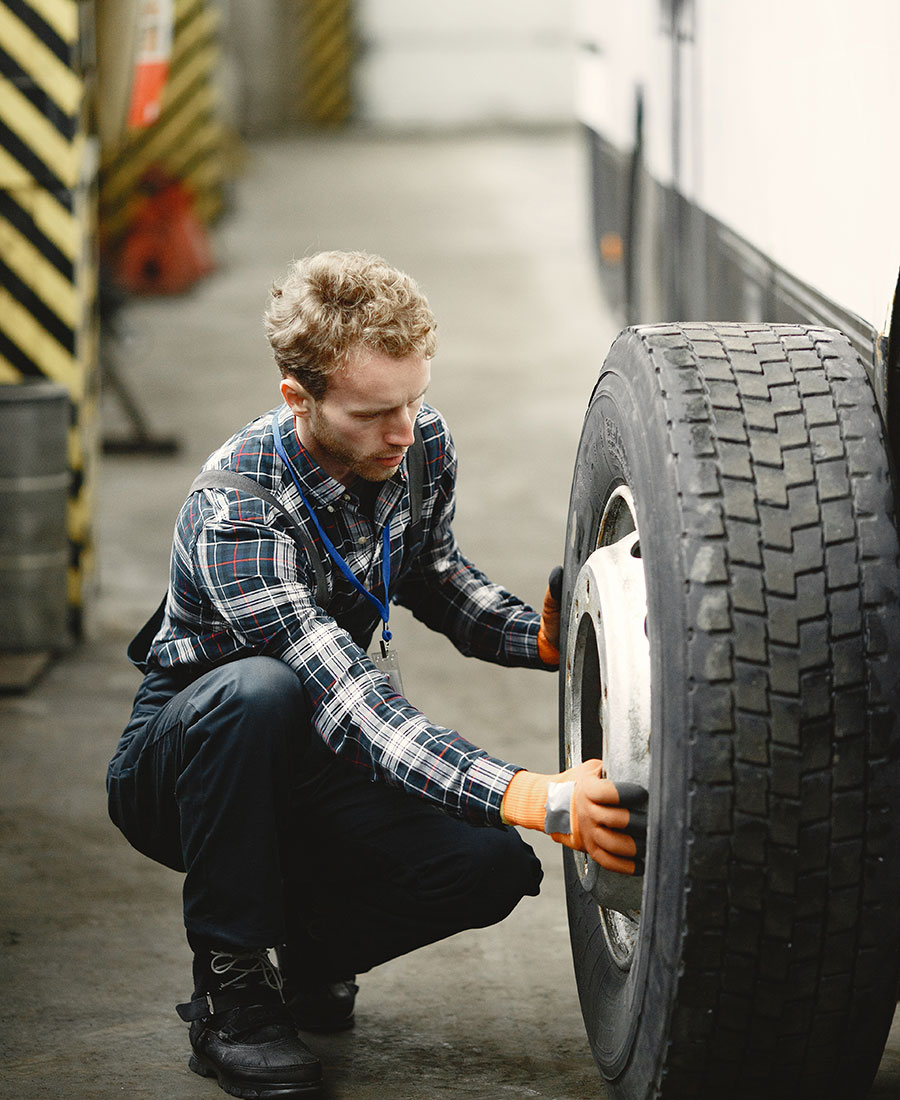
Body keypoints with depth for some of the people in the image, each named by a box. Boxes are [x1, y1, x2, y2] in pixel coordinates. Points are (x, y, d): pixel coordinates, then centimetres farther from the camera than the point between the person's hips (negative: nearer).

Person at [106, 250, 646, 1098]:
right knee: (259, 689, -39)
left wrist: (544, 638, -10)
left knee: (493, 869, -21)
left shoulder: (421, 446, -11)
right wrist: (532, 798, -52)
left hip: (311, 771, 5)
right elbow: (355, 707, -42)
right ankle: (229, 984, -22)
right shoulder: (232, 513, -33)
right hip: (180, 766, -5)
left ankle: (306, 953, 8)